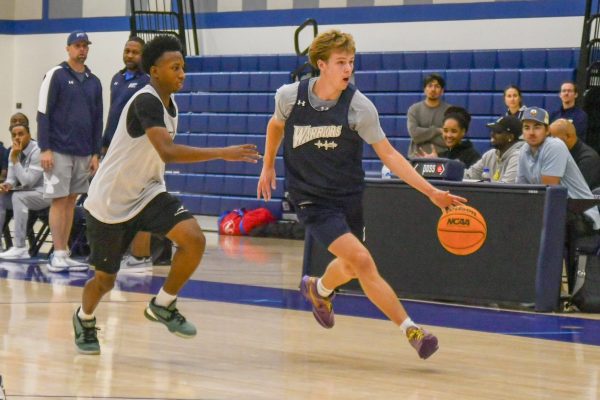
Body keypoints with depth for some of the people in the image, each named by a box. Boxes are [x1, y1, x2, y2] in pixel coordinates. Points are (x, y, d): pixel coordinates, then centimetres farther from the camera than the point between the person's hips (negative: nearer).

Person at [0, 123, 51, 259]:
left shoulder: (37, 152, -21)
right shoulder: (14, 151, 3)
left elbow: (27, 181, -25)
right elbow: (12, 178, 6)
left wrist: (15, 159, -26)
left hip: (44, 193, -8)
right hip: (26, 192, 8)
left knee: (18, 197, -33)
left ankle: (20, 248, -33)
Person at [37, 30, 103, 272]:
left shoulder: (93, 81, 11)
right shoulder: (56, 75, -4)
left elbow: (98, 120, 15)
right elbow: (43, 113, -7)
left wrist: (95, 153, 10)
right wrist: (45, 149, -13)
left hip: (83, 153, 5)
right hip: (59, 150, -5)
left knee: (71, 202, 7)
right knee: (59, 201, -5)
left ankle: (65, 254, 10)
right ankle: (58, 255, -2)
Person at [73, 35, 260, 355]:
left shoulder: (169, 103, 4)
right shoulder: (146, 101, -24)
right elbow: (167, 152, -38)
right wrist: (223, 153, -41)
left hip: (147, 193, 7)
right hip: (109, 201, -7)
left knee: (194, 239, -18)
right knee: (105, 279, 6)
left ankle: (163, 305, 2)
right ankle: (84, 320, 39)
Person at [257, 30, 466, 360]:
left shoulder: (359, 107, -14)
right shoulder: (290, 96, -12)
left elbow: (388, 154, -11)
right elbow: (276, 124, 12)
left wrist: (430, 191, -18)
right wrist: (268, 166, 15)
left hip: (349, 195, 3)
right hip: (312, 199, -3)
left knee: (351, 267, 20)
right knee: (362, 261, -21)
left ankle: (319, 290, 56)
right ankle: (410, 329, -16)